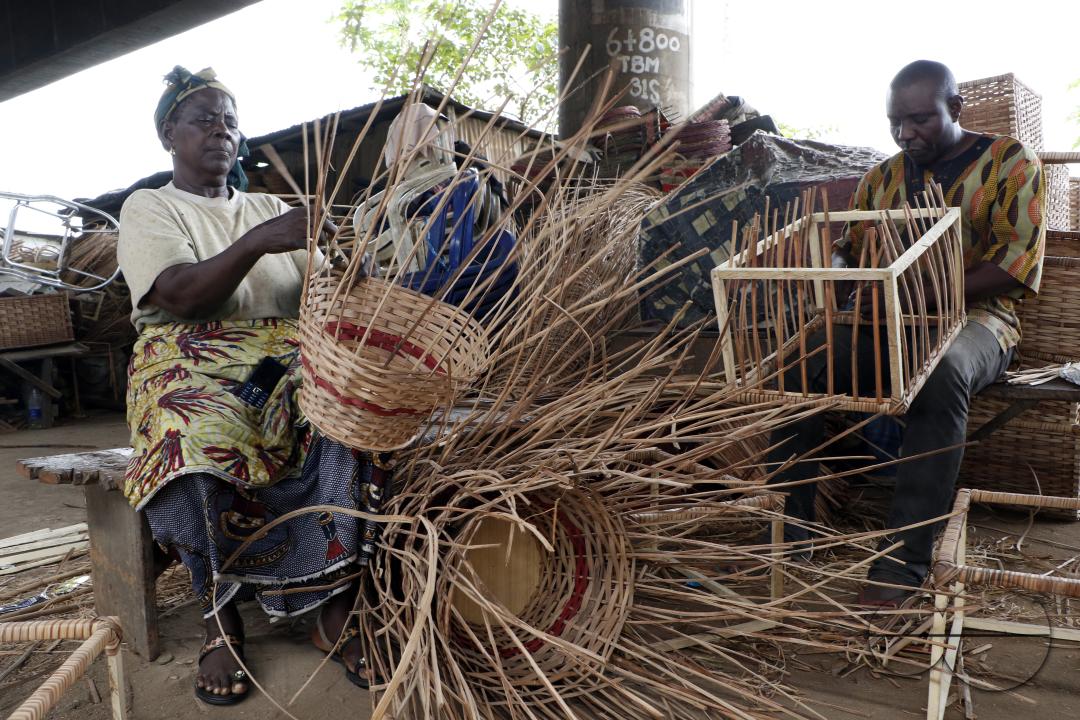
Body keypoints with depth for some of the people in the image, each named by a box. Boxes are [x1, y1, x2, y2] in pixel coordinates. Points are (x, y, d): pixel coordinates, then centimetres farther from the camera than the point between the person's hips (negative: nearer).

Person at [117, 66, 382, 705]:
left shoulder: (271, 209, 21)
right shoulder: (150, 209, 10)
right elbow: (180, 298, -11)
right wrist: (257, 243, -24)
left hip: (287, 362, 3)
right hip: (193, 365, -3)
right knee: (205, 444, -37)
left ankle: (337, 611, -21)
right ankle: (222, 618, -15)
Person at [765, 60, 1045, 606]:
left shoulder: (1009, 163, 3)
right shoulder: (883, 177, 16)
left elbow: (1018, 265, -7)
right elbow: (847, 248, 16)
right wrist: (836, 267, -9)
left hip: (972, 317, -4)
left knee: (941, 373, -40)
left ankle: (905, 559, -34)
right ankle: (789, 532, -19)